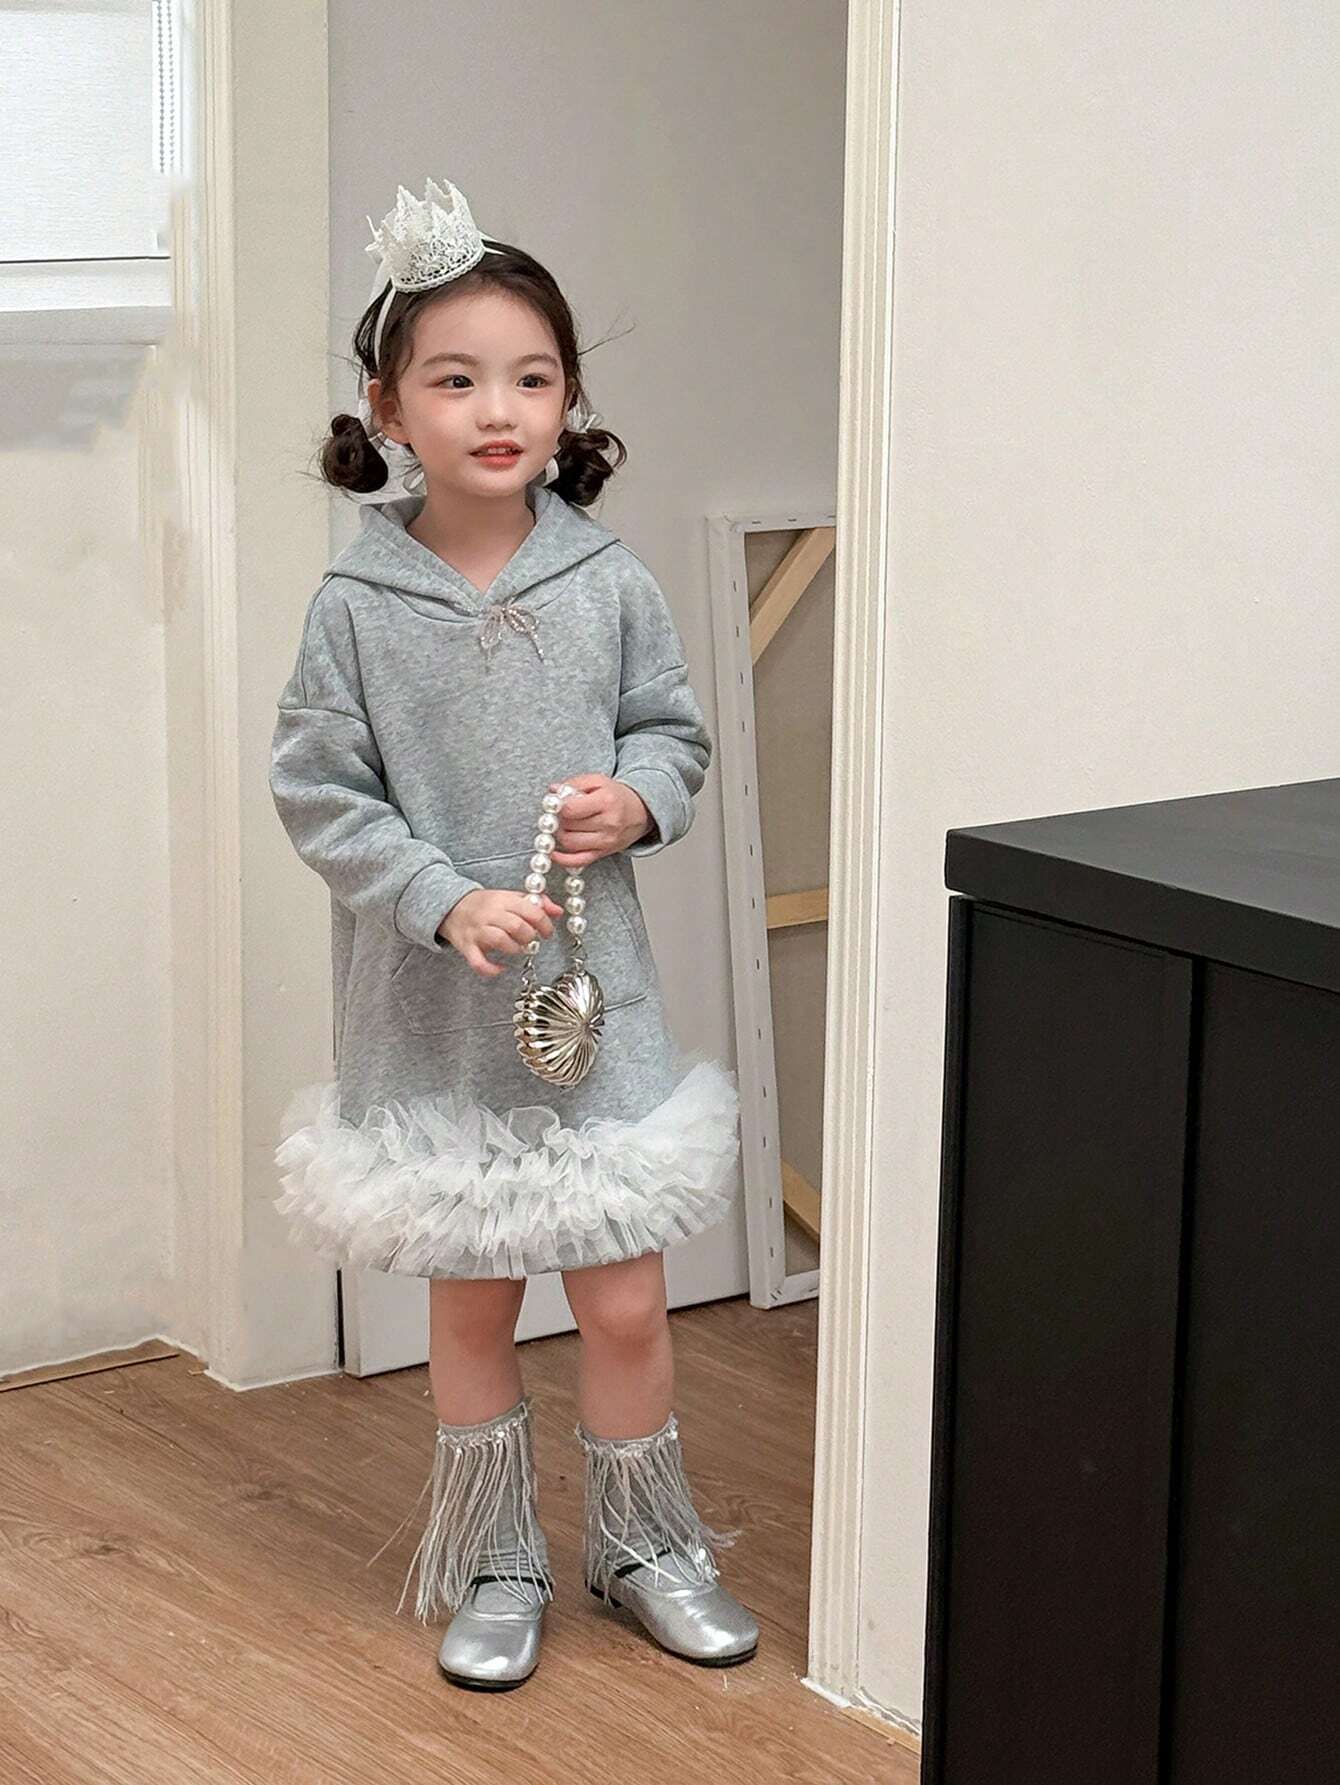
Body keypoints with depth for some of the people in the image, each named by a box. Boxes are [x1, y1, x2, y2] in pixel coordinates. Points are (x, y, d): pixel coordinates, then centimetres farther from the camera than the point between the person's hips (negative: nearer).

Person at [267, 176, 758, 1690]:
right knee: (470, 1306, 12)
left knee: (623, 1301, 6)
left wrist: (636, 800, -12)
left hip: (595, 994, 1)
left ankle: (645, 1542, 29)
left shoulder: (610, 585, -4)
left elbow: (674, 728, 9)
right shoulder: (356, 602, -8)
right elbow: (317, 790, -6)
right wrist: (445, 901, -18)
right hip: (435, 1008, -1)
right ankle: (494, 1564, 30)